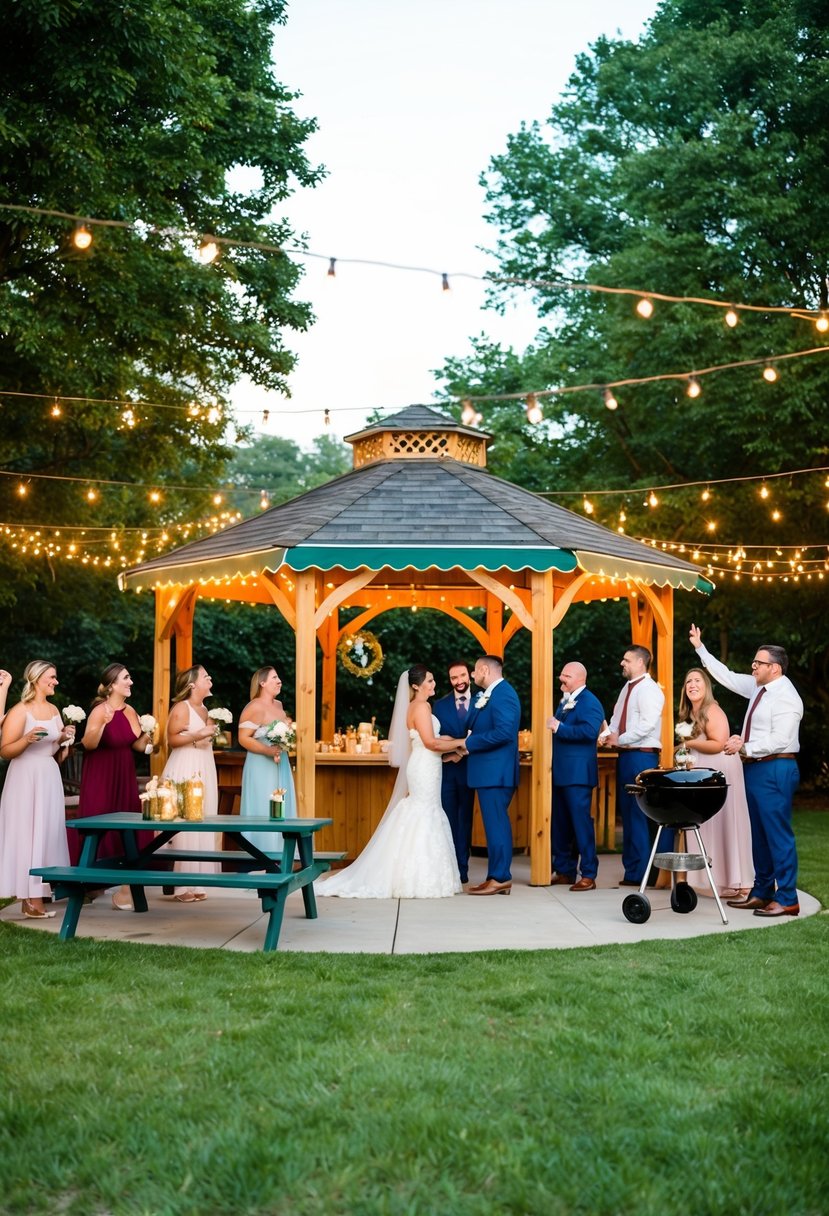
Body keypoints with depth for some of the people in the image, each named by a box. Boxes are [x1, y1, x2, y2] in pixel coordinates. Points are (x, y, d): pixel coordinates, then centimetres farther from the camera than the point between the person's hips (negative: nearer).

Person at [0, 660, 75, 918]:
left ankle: (36, 894, 10)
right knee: (27, 833, -6)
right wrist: (28, 739, -26)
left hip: (49, 777, 7)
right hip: (26, 778, -7)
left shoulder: (53, 710, 12)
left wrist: (63, 738, 3)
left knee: (47, 833, 5)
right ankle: (29, 899, -3)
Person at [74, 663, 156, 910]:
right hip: (100, 779, -6)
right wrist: (103, 723, -38)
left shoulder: (130, 711, 6)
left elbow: (137, 745, 14)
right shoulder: (100, 710, -14)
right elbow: (88, 744, -24)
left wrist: (146, 738, -6)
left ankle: (125, 885, 8)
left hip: (124, 778, 6)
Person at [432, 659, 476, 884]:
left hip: (469, 768, -1)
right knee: (447, 819, 2)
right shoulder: (440, 705, 6)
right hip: (446, 770, 1)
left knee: (465, 820, 7)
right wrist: (453, 750, -15)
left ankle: (462, 868, 12)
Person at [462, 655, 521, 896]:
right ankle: (499, 877, 17)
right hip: (489, 770, 10)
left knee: (496, 824, -7)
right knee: (496, 823, 12)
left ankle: (499, 878, -4)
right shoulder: (487, 695, 17)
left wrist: (470, 743, -16)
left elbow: (503, 732, -24)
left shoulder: (502, 694, -14)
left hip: (496, 771, -10)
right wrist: (468, 744, 2)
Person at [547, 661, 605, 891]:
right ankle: (564, 871, 21)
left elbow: (589, 731, -24)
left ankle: (588, 875, -2)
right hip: (561, 773, 9)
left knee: (581, 822, -7)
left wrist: (560, 728, -20)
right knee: (560, 824, 12)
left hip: (577, 773, -9)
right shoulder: (565, 701, 18)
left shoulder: (589, 702, -10)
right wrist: (554, 725, 1)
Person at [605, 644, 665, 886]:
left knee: (640, 814, -8)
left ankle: (641, 873, -4)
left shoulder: (649, 689, -10)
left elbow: (647, 724, -20)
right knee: (627, 812, 11)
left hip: (641, 756, -9)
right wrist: (609, 734, 2)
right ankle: (632, 869, 17)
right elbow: (617, 717, 22)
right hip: (625, 755, 9)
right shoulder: (627, 687, 18)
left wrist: (619, 739, -13)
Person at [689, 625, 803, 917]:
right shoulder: (758, 687, 12)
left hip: (775, 770, -10)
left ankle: (787, 901, -3)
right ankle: (762, 893, 22)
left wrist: (745, 748, -18)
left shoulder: (785, 697, -15)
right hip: (756, 768, 10)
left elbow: (779, 740, -22)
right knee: (759, 834, 14)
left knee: (778, 835, -7)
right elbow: (726, 676, 22)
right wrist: (700, 648, 22)